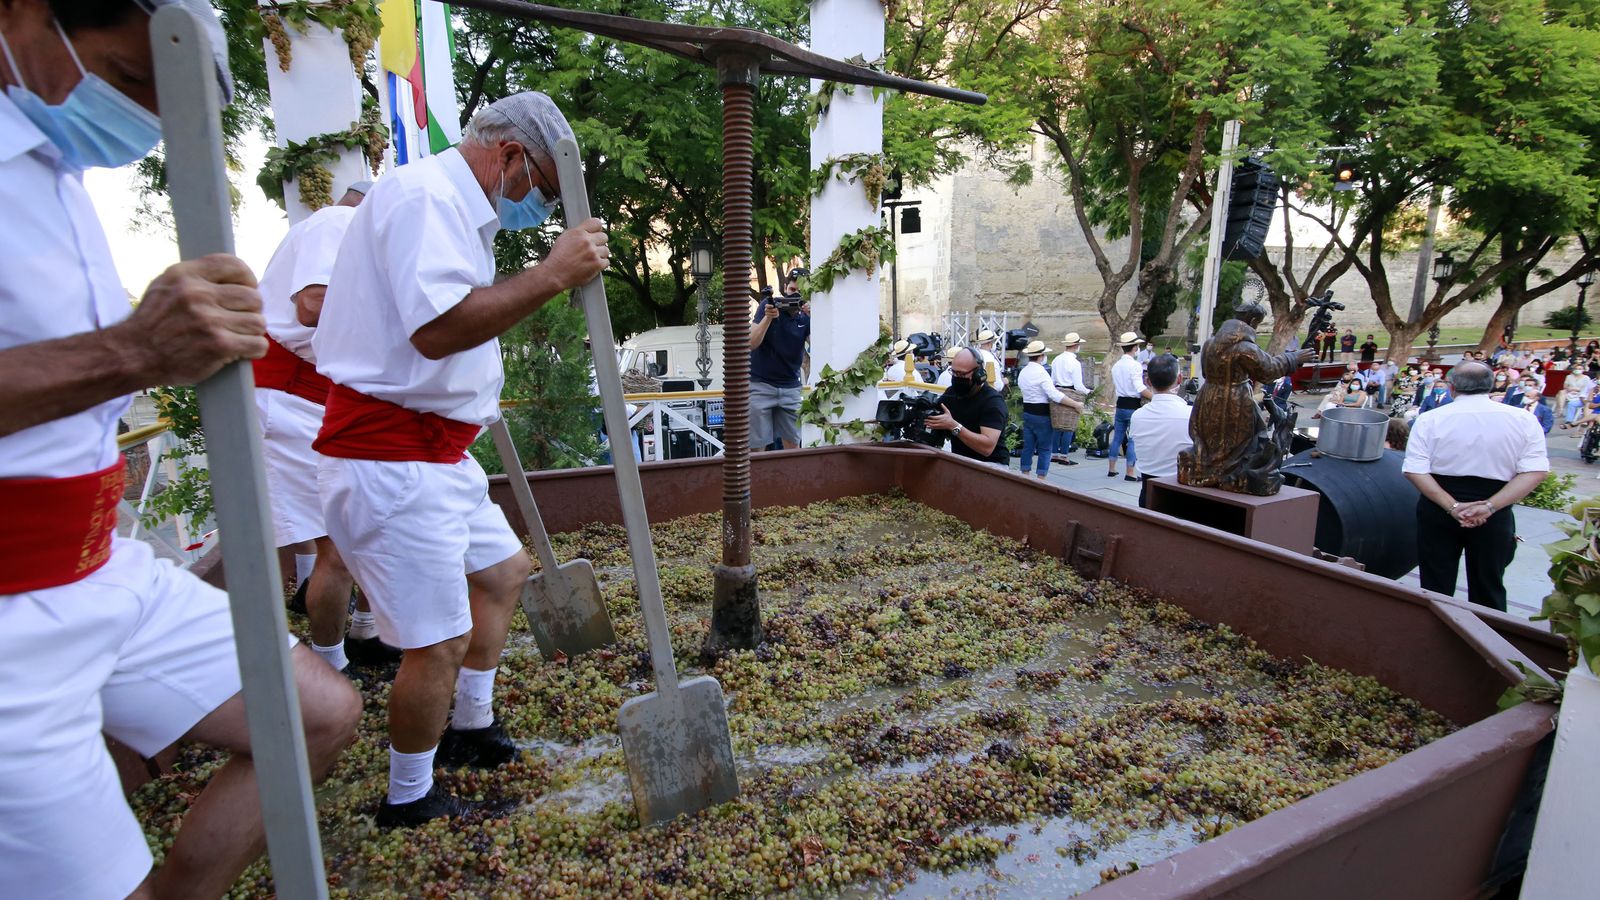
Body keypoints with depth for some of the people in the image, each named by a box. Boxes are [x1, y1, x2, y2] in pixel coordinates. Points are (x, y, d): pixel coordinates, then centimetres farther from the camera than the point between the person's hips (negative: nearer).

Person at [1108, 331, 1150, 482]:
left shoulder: (1115, 366, 8)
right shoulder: (1135, 365, -14)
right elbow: (1140, 388, -21)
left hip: (1120, 404, 7)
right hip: (1133, 406, -7)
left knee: (1117, 437, 13)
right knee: (1133, 440, -1)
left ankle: (1111, 469, 19)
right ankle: (1129, 473, 1)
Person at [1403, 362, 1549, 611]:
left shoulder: (1429, 420, -9)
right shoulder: (1523, 420, -4)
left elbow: (1415, 471, -15)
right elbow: (1535, 471, -9)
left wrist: (1452, 506, -16)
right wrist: (1489, 506, -15)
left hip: (1438, 511, -1)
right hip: (1494, 516, 1)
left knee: (1436, 587, 10)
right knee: (1489, 587, 15)